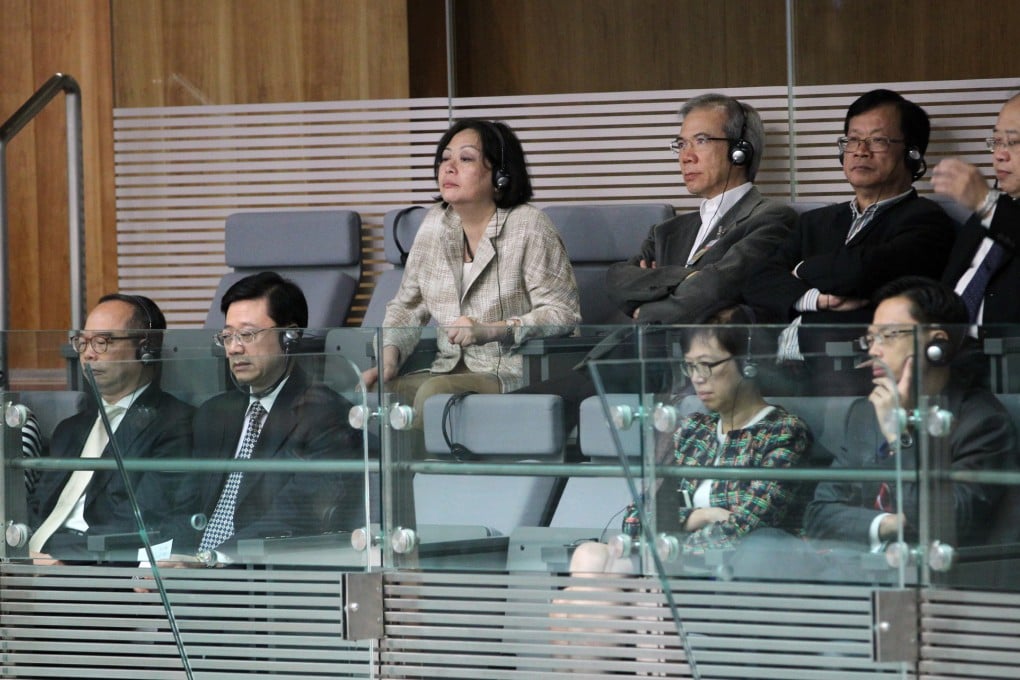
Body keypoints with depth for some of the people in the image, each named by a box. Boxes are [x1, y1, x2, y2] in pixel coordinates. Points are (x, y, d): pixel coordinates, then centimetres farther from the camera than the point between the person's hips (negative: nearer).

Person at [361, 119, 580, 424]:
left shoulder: (528, 227, -8)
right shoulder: (436, 224, 10)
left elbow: (564, 313, -12)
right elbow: (407, 307, 16)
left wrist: (489, 331, -23)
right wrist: (388, 357, -4)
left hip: (515, 375, -5)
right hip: (451, 371, 6)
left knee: (434, 393, -31)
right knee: (370, 394, -19)